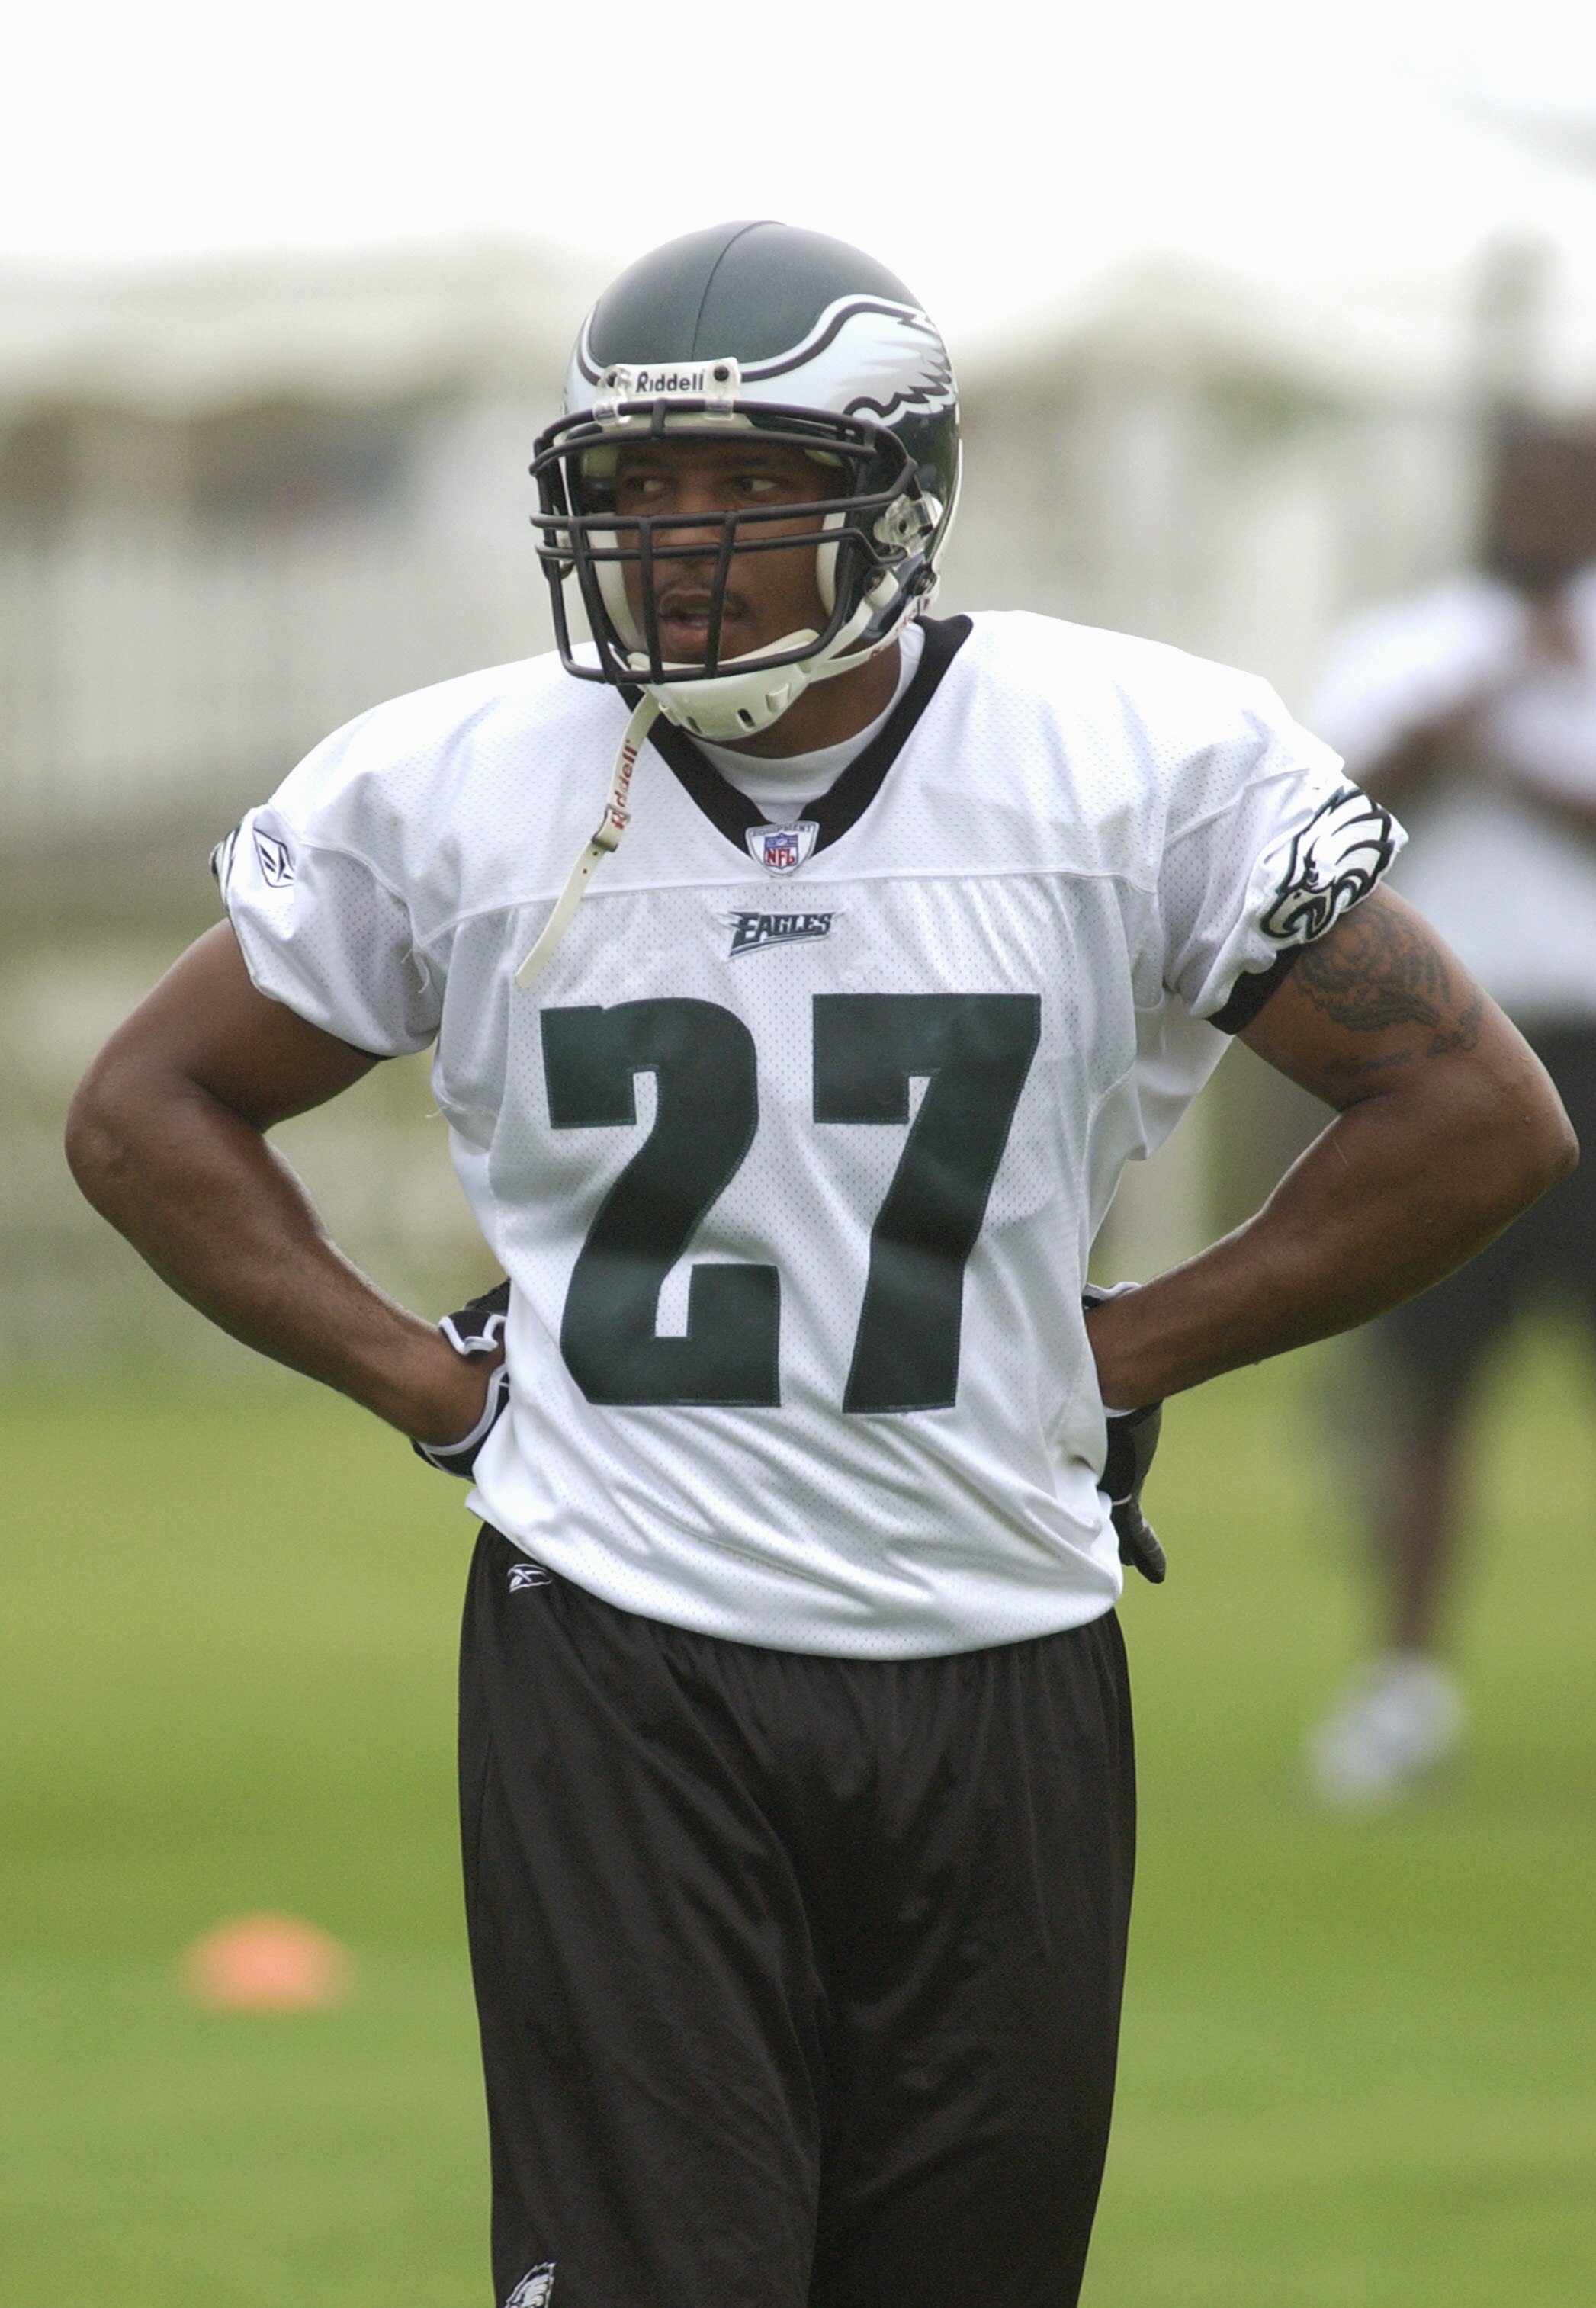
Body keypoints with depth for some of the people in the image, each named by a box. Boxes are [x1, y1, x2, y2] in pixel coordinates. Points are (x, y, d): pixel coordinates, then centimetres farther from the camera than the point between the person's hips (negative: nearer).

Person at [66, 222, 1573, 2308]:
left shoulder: (1143, 766, -2)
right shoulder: (454, 793, 1)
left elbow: (1479, 1118, 3)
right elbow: (152, 1113, 13)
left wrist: (1122, 1355, 1)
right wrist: (432, 1381, 3)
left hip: (1000, 1666, 1)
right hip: (618, 1663, -1)